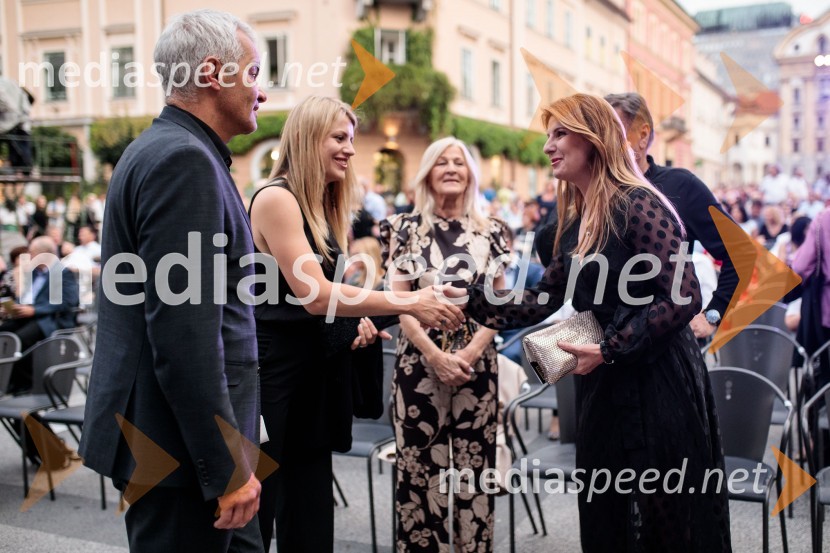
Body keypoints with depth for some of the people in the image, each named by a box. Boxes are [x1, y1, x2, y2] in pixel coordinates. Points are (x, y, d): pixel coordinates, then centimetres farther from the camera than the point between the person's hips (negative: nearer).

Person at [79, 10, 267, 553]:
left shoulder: (163, 149, 13)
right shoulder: (184, 160, -18)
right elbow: (185, 334, -24)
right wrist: (227, 467, -19)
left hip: (165, 431, 10)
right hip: (180, 446, -10)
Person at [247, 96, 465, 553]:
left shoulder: (324, 208, 14)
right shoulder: (275, 198, -14)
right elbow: (313, 294, -23)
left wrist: (357, 320, 2)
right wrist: (409, 303, -23)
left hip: (315, 373, 9)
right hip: (272, 372, -9)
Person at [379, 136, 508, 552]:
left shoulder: (490, 231, 8)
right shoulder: (405, 228, 3)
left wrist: (470, 352, -9)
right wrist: (436, 356, -12)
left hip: (477, 365, 1)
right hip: (420, 364, -1)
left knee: (474, 469, 5)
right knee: (420, 469, 2)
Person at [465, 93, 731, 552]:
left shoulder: (637, 204, -14)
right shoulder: (574, 222, 10)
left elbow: (683, 296, -19)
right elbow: (542, 301, 11)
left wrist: (607, 351, -20)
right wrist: (471, 300, 1)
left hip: (658, 383, -8)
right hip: (603, 387, 8)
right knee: (606, 516, 17)